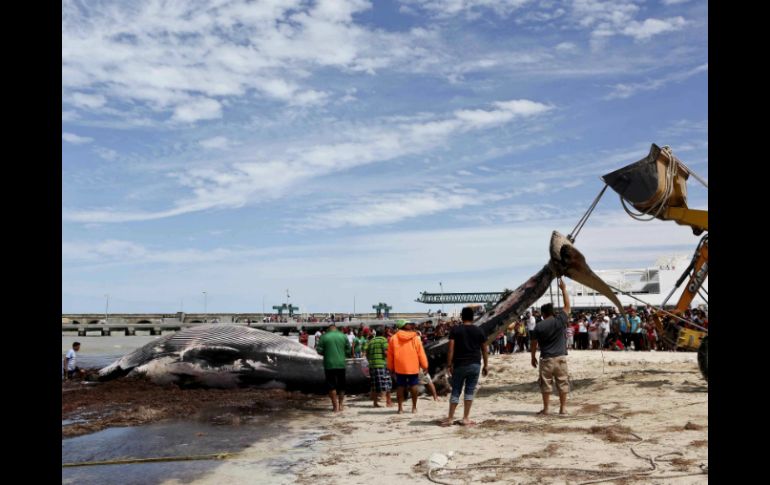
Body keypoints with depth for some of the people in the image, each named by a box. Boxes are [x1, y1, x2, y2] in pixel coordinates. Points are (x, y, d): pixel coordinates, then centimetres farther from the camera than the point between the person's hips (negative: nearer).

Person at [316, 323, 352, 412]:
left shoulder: (324, 337, -2)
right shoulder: (343, 336, 3)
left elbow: (319, 350, -4)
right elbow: (349, 351, 4)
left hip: (329, 365, -2)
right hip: (341, 365, 2)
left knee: (331, 386, 3)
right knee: (341, 385, 15)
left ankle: (335, 406, 0)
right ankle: (340, 404, 19)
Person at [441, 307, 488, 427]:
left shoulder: (455, 330, -2)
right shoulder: (479, 331, 4)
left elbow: (451, 348, -9)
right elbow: (484, 350, 7)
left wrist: (449, 364, -6)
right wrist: (485, 366, 14)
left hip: (460, 364, -1)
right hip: (475, 365, 1)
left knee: (455, 391, 6)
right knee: (470, 391, 7)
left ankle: (450, 418, 9)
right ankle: (466, 418, 7)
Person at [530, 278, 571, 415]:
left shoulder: (539, 326, -3)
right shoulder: (560, 321, -3)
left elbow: (534, 343, 1)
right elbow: (567, 305, 7)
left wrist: (533, 357, 14)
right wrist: (563, 289, 14)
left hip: (546, 359, -1)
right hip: (560, 358, 1)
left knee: (546, 384, 7)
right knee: (563, 383, 9)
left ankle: (545, 409, 11)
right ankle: (563, 408, 12)